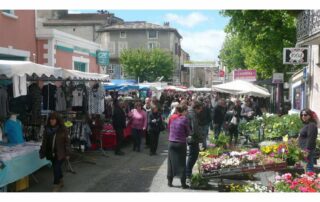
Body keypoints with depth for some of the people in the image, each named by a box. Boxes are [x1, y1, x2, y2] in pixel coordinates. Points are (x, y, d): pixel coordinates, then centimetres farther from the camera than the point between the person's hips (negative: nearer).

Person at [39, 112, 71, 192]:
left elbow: (67, 141, -7)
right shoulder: (47, 129, 3)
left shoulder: (62, 129, -9)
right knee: (57, 168, 16)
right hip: (51, 153, 5)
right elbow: (44, 141, 8)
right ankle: (61, 182, 35)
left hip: (60, 153, -5)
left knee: (56, 168, -8)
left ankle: (56, 185, 4)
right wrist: (42, 152, 6)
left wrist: (67, 153, -9)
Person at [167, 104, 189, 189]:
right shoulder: (184, 119, -11)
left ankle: (169, 181, 19)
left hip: (171, 142, 4)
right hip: (181, 143, -4)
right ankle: (183, 183, 7)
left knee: (171, 162, 12)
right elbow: (187, 132, -5)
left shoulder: (172, 118, 4)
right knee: (182, 163, 4)